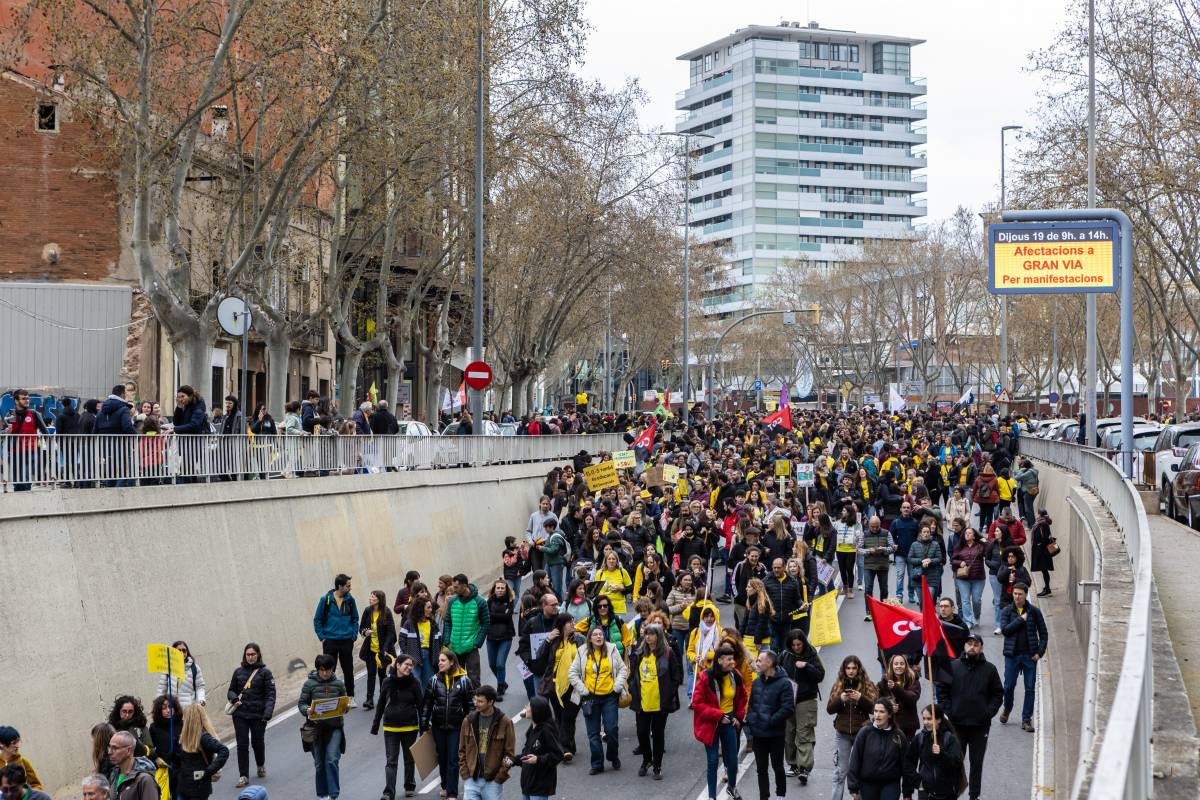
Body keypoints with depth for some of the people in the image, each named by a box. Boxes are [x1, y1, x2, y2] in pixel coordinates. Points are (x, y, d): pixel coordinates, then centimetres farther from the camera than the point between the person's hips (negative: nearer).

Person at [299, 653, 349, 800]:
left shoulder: (339, 684, 3)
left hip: (334, 727, -1)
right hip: (316, 727, 1)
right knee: (319, 763, 9)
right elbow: (301, 703, 2)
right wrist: (308, 711, -19)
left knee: (332, 760, -13)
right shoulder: (310, 684, -1)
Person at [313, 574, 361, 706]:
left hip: (346, 641, 2)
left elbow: (355, 619, 11)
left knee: (348, 670, 10)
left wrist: (354, 636, 1)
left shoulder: (350, 600, 0)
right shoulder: (326, 600, -7)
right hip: (330, 641, -2)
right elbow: (317, 620, 1)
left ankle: (350, 697, 21)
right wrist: (322, 637, -4)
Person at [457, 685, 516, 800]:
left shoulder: (504, 722, -6)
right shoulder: (469, 721, 3)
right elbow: (462, 751, 9)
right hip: (471, 779, 2)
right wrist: (465, 773, 0)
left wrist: (499, 777, -10)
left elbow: (509, 753, -5)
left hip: (492, 781, -2)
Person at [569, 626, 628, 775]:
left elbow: (623, 669, 6)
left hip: (609, 697, -1)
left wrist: (617, 686, -4)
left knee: (611, 729, -5)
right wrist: (583, 690, -4)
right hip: (590, 698, 1)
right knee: (593, 733, 4)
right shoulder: (582, 653, -1)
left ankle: (614, 757, 21)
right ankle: (597, 764, 13)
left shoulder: (612, 650, 0)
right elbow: (573, 674, 3)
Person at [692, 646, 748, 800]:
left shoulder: (735, 676, -3)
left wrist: (739, 716, 5)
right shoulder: (706, 678, -18)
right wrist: (718, 716, -19)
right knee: (713, 761, 2)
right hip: (711, 724, -4)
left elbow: (743, 697, 15)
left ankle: (732, 787, 37)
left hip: (729, 722, 4)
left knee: (732, 759, 10)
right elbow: (697, 704, -16)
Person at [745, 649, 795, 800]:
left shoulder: (784, 683, -13)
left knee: (777, 766, 11)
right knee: (761, 769, 10)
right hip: (758, 734, 5)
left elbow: (788, 709, -18)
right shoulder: (757, 683, 8)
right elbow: (751, 705, 16)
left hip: (776, 735, -5)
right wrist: (749, 723, 2)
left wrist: (771, 721, -20)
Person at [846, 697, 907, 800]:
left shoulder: (898, 736, -4)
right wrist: (854, 787, -5)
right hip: (868, 784, 1)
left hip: (890, 785, -1)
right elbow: (855, 760, -3)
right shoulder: (865, 732, -6)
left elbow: (904, 763, 2)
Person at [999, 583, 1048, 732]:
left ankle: (1026, 720, 9)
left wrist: (1040, 652, -5)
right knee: (1009, 686, 3)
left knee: (1030, 688, 1)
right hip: (1012, 654, 0)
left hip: (1030, 655, 0)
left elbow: (1043, 633, 5)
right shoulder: (1007, 611, 3)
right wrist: (1021, 619, -15)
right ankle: (1007, 709, 32)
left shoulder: (1034, 611, 2)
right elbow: (1005, 629, -11)